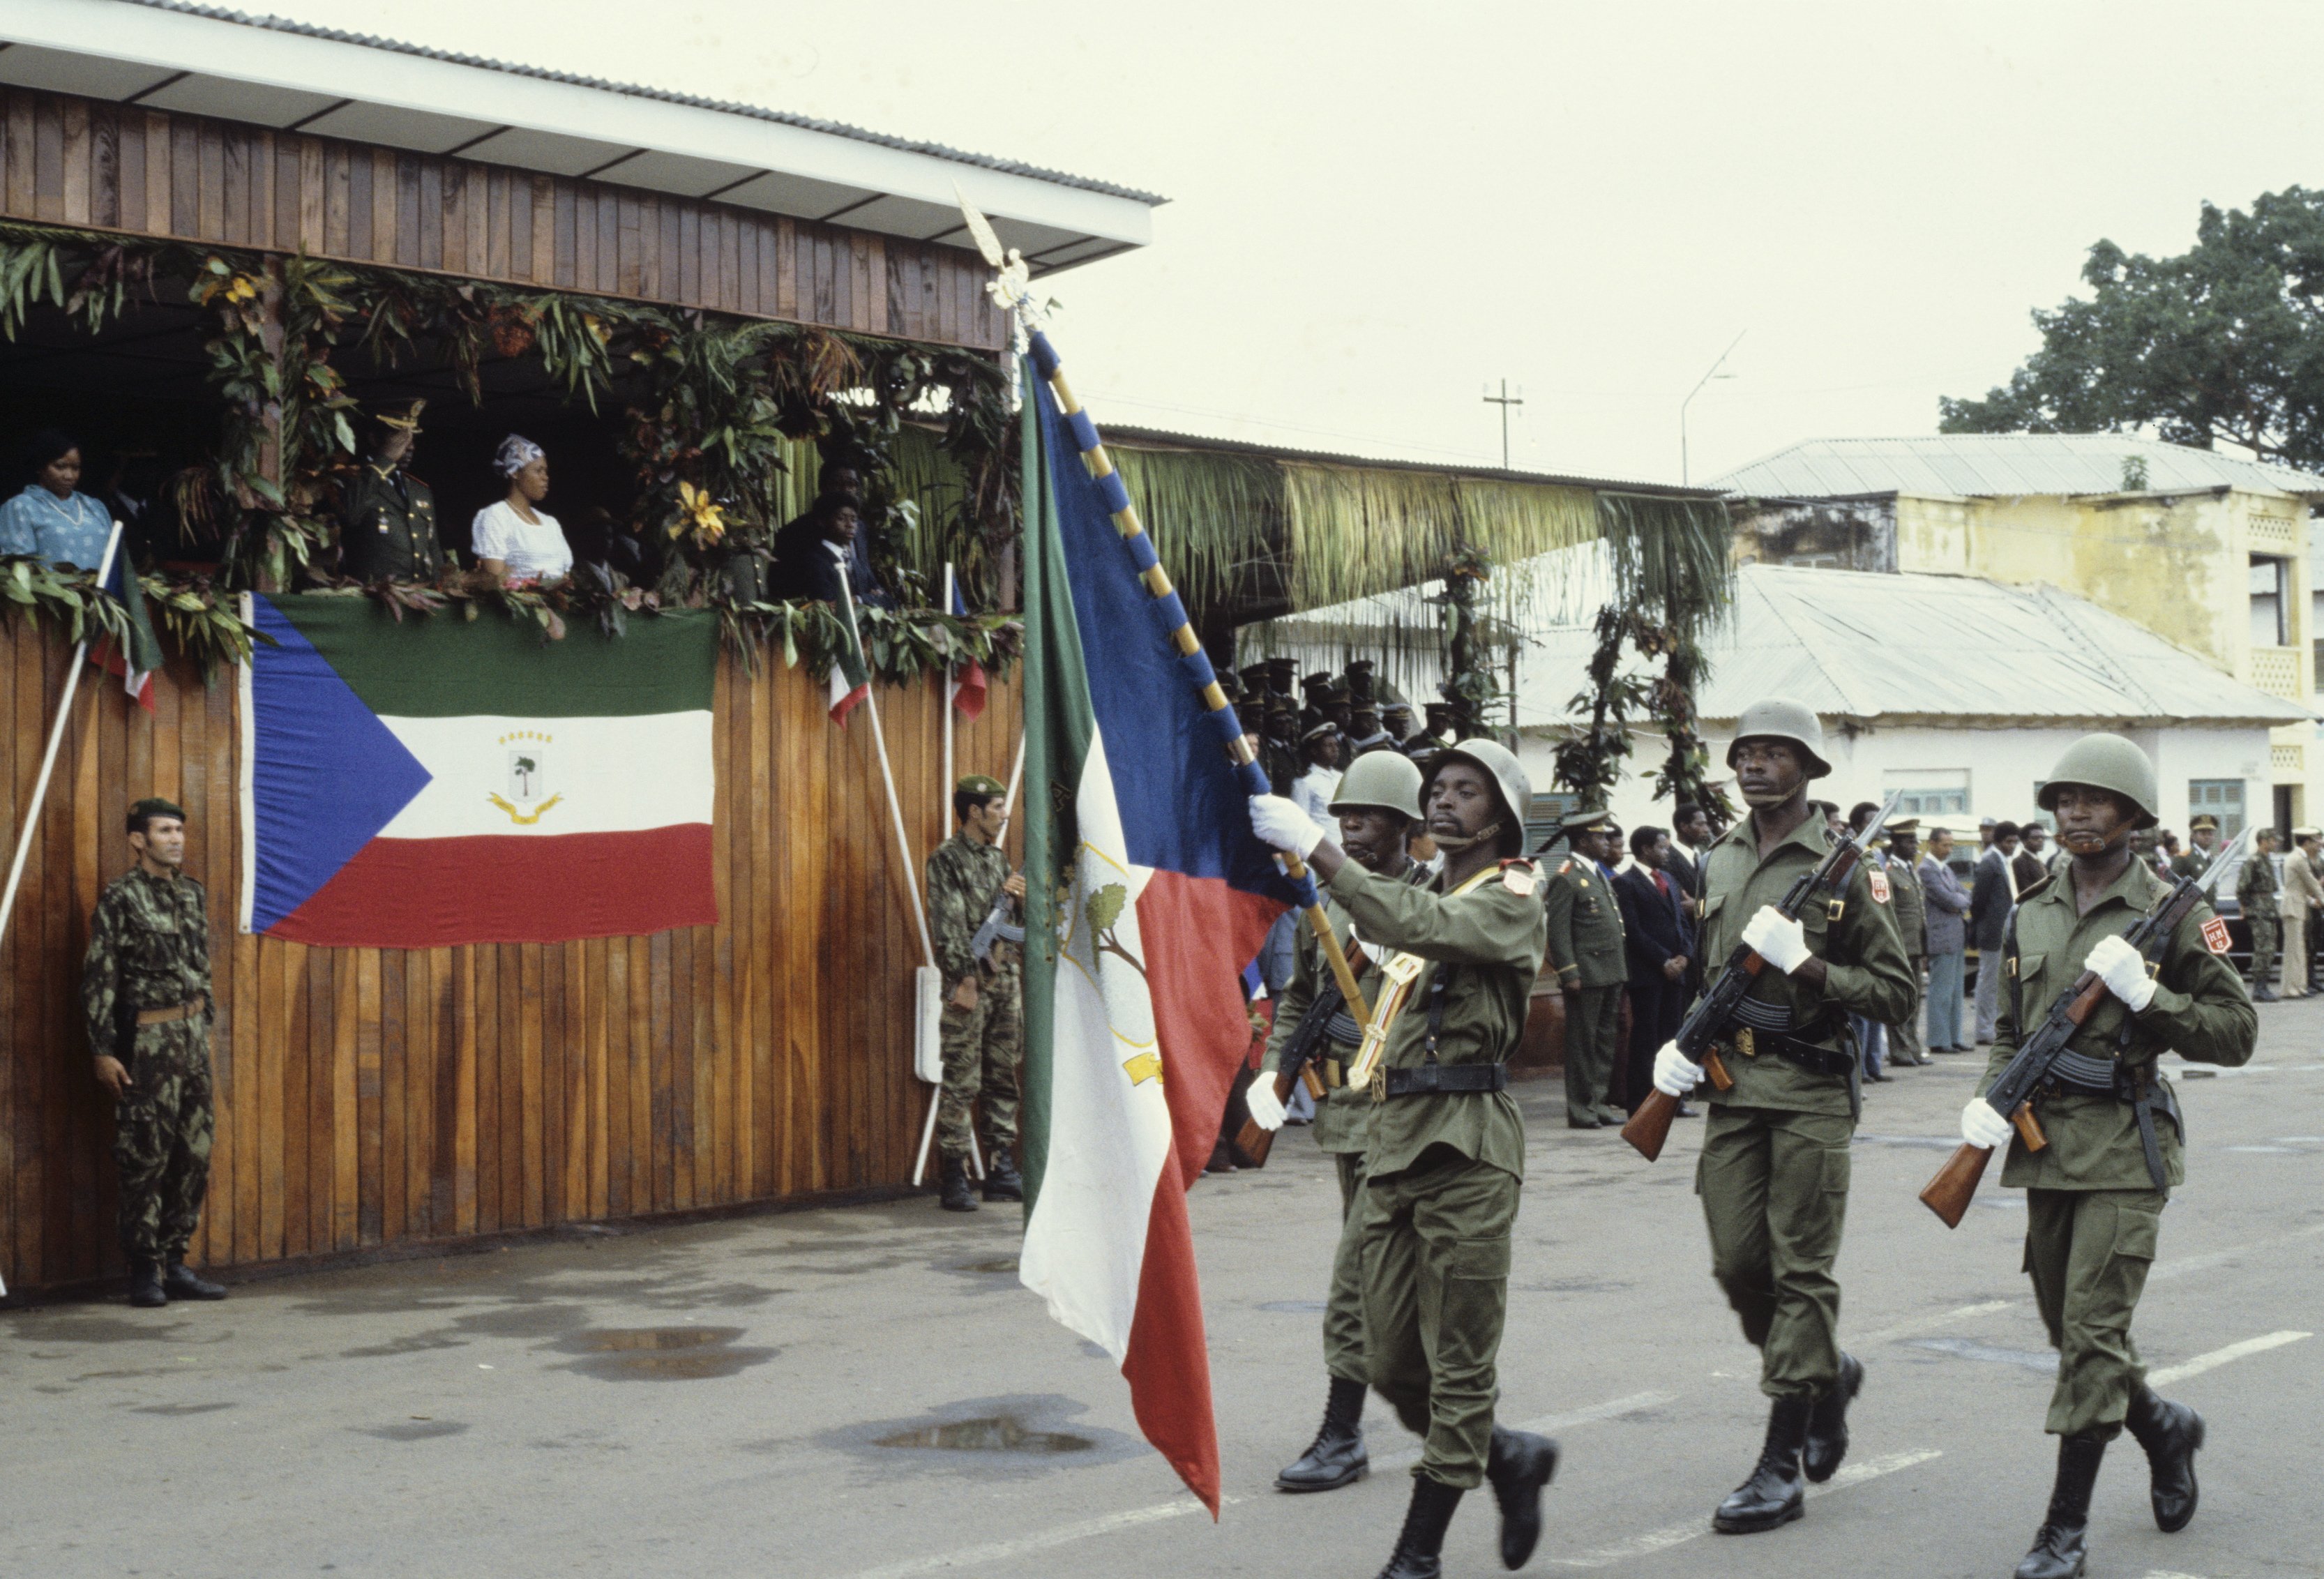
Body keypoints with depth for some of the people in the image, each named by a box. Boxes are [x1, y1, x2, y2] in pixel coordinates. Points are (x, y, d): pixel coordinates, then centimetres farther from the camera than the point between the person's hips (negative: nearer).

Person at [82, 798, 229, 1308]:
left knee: (193, 1156, 7)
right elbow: (99, 979, -9)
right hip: (147, 1041, -6)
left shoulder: (192, 894, 12)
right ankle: (145, 1272, 3)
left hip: (192, 1036, 7)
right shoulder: (120, 897, -7)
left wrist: (205, 1024, 16)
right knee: (146, 1157, -4)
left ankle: (174, 1263, 15)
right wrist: (103, 1051, -13)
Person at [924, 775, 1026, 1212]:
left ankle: (1001, 1172, 15)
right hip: (969, 983, -7)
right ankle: (954, 1178, -3)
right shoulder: (947, 859, -6)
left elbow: (1021, 925, 20)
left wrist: (1021, 898, -1)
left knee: (1002, 1079, 9)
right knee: (961, 1082, -6)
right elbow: (947, 926, -13)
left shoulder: (999, 860, 16)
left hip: (1006, 980, 8)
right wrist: (964, 980, -18)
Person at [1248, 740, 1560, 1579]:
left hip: (1467, 1144, -8)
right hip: (1393, 1133, 8)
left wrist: (1318, 850, -26)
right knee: (1392, 1361, 8)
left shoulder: (1512, 899, -5)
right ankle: (1511, 1457, 29)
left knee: (1458, 1359, -1)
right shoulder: (1425, 891, 21)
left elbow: (1423, 928, -25)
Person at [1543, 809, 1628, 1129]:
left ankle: (1600, 1102, 19)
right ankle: (1580, 1110, 2)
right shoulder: (1566, 878, -11)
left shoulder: (1599, 873, 18)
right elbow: (1558, 930, -15)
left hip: (1611, 972, 9)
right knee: (1583, 1043, -3)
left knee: (1606, 1041, 12)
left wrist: (1621, 969, 17)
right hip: (1586, 976, -9)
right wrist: (1569, 974, -19)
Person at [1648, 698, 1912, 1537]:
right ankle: (1828, 1374, 32)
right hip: (1731, 1084, 6)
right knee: (1738, 1263, 5)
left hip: (1810, 1091, -5)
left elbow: (1895, 989, -6)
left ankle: (1781, 1467, 1)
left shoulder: (1843, 866, -5)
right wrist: (1681, 1040, 10)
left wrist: (1808, 967, -18)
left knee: (1801, 1271, -3)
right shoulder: (1719, 861, 12)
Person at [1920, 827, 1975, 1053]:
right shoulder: (1927, 869, -13)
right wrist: (1961, 900, 1)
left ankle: (1954, 1037, 18)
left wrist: (1960, 904, -5)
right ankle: (1938, 1041, -2)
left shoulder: (1946, 867, 17)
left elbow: (1965, 895, 16)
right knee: (1942, 990, -6)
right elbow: (1947, 899, -19)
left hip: (1957, 937, 9)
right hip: (1942, 938, -9)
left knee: (1955, 990, 13)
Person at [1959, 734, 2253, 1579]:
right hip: (2045, 1143, 6)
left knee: (2093, 1334, -9)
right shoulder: (2032, 913, 12)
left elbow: (2236, 1032, -4)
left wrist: (2147, 995, -17)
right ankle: (2166, 1428, 41)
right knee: (2071, 1333, 13)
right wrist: (1988, 1097, 3)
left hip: (2124, 1145, -6)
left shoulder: (2168, 913, -4)